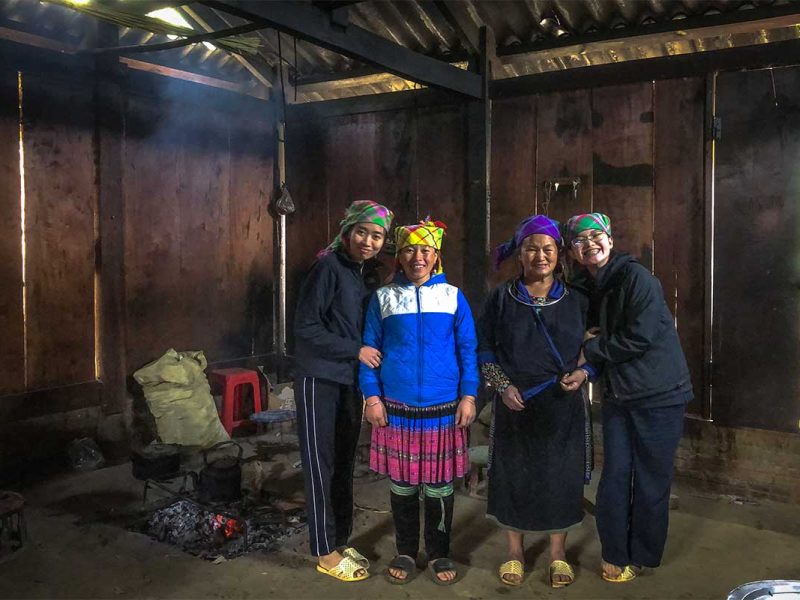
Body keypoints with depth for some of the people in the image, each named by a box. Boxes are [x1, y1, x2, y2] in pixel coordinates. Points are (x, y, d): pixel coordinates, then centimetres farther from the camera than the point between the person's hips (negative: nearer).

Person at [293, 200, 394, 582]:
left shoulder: (364, 274, 10)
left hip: (350, 382, 8)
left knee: (344, 464, 14)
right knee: (320, 465, 3)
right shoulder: (329, 267, -13)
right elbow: (305, 328, -18)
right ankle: (325, 552, 15)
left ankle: (341, 543, 28)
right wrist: (356, 351, -17)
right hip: (319, 381, -7)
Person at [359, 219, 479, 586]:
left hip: (443, 408, 0)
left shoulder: (453, 296, 3)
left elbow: (467, 350, 4)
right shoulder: (383, 297, 3)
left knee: (439, 486, 8)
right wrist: (372, 397, -4)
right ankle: (406, 552, 28)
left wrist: (468, 396, -3)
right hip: (396, 407, 0)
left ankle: (439, 553, 27)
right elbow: (369, 349, 4)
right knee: (402, 484, 10)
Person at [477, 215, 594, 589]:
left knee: (561, 474, 7)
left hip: (563, 406, 1)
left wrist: (583, 373, -11)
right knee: (512, 474, 7)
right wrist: (503, 386, -9)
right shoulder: (502, 297, 1)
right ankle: (515, 552, 25)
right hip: (514, 405, 0)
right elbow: (484, 347, 3)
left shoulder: (576, 299, 3)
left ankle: (558, 554, 25)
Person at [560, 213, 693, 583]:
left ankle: (641, 555, 24)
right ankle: (614, 554, 23)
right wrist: (585, 369, -7)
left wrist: (589, 351, -11)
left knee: (651, 480, 6)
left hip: (658, 395, -6)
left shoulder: (636, 277, -14)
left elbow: (638, 337, -20)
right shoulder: (586, 289, 8)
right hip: (616, 397, 6)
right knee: (614, 477, 8)